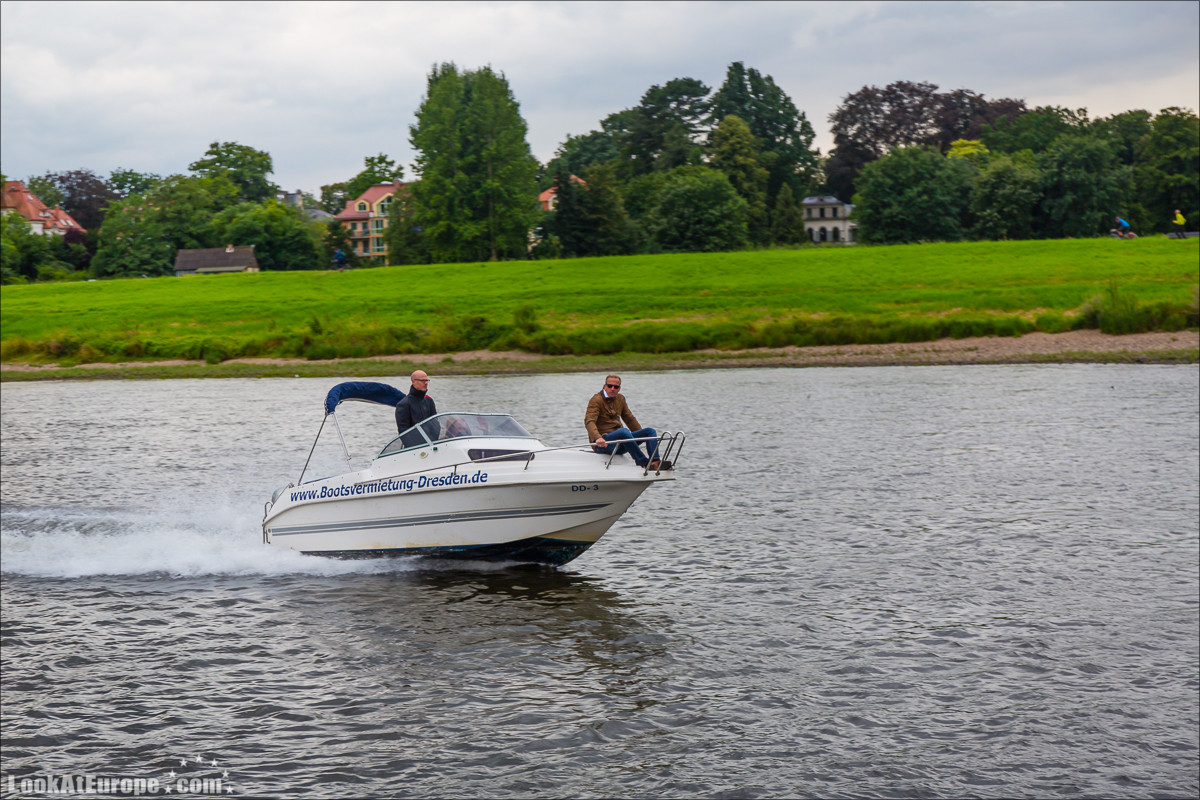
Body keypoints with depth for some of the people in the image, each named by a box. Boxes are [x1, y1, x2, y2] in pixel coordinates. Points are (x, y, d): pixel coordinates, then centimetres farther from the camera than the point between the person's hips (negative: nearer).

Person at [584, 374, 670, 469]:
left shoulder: (620, 399, 18)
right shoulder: (596, 400, -6)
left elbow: (630, 419, 29)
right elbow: (589, 421, -21)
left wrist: (641, 436, 25)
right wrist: (597, 438, -39)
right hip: (602, 444, -8)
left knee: (650, 431, -6)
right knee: (624, 431, -37)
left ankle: (655, 463, -29)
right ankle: (643, 462, -40)